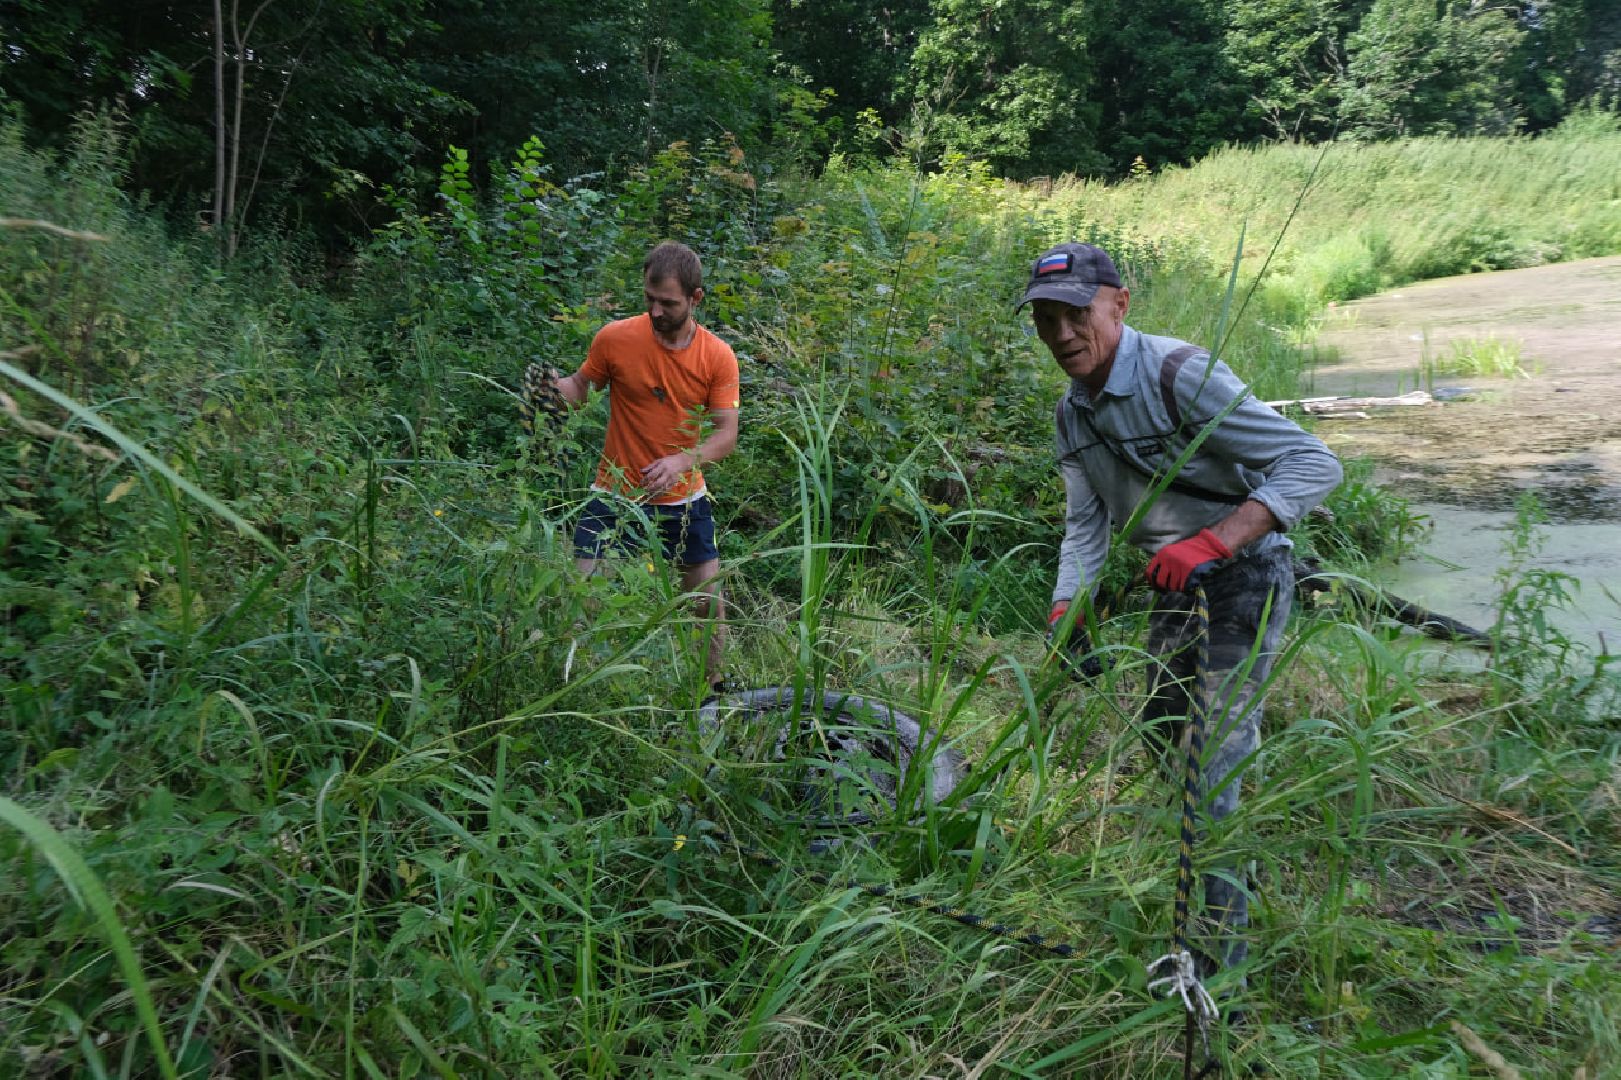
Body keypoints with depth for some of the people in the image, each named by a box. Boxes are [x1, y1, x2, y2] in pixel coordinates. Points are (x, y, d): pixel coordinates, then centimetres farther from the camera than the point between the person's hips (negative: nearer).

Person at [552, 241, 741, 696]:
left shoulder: (718, 357, -9)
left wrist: (683, 460, -29)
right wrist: (551, 386, -21)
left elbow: (727, 434, -11)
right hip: (615, 496, -1)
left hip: (684, 500, 2)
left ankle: (715, 684, 34)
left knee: (709, 600, 11)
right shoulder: (615, 338, -12)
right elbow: (580, 388, 3)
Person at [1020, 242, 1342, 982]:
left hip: (1244, 577, -8)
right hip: (1176, 585, 8)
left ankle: (1219, 946, 3)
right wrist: (1064, 612, -3)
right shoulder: (1074, 411, 1)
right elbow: (1086, 523, 9)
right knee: (1162, 739, 21)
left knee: (1212, 767, -11)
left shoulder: (1180, 375, -24)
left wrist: (1212, 542, -39)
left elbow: (1314, 463, -28)